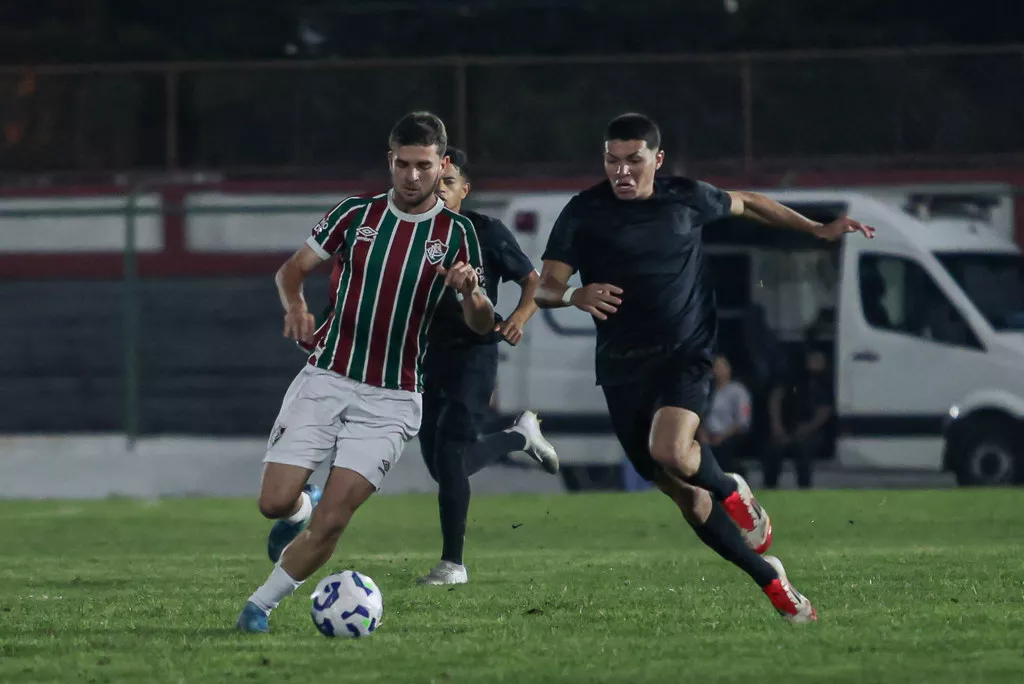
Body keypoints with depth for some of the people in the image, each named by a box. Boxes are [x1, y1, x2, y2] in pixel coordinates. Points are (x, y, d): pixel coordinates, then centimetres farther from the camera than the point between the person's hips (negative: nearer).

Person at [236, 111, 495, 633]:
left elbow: (481, 325, -1)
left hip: (390, 401, -1)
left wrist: (470, 291, -24)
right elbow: (292, 269, 10)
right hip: (325, 380, 2)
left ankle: (261, 604, 7)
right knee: (275, 502, -6)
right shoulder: (357, 214, 3)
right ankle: (301, 508, 31)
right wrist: (295, 305, -13)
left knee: (330, 522, -12)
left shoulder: (456, 233, -1)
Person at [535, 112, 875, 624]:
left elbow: (744, 204, 21)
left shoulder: (686, 199, 1)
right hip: (622, 365, 2)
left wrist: (817, 229, 23)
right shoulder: (583, 213, -2)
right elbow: (544, 288, -6)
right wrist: (575, 296, -29)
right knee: (683, 494, 2)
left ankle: (731, 492, 3)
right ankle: (770, 580, 17)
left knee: (670, 451, -30)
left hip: (685, 354, -1)